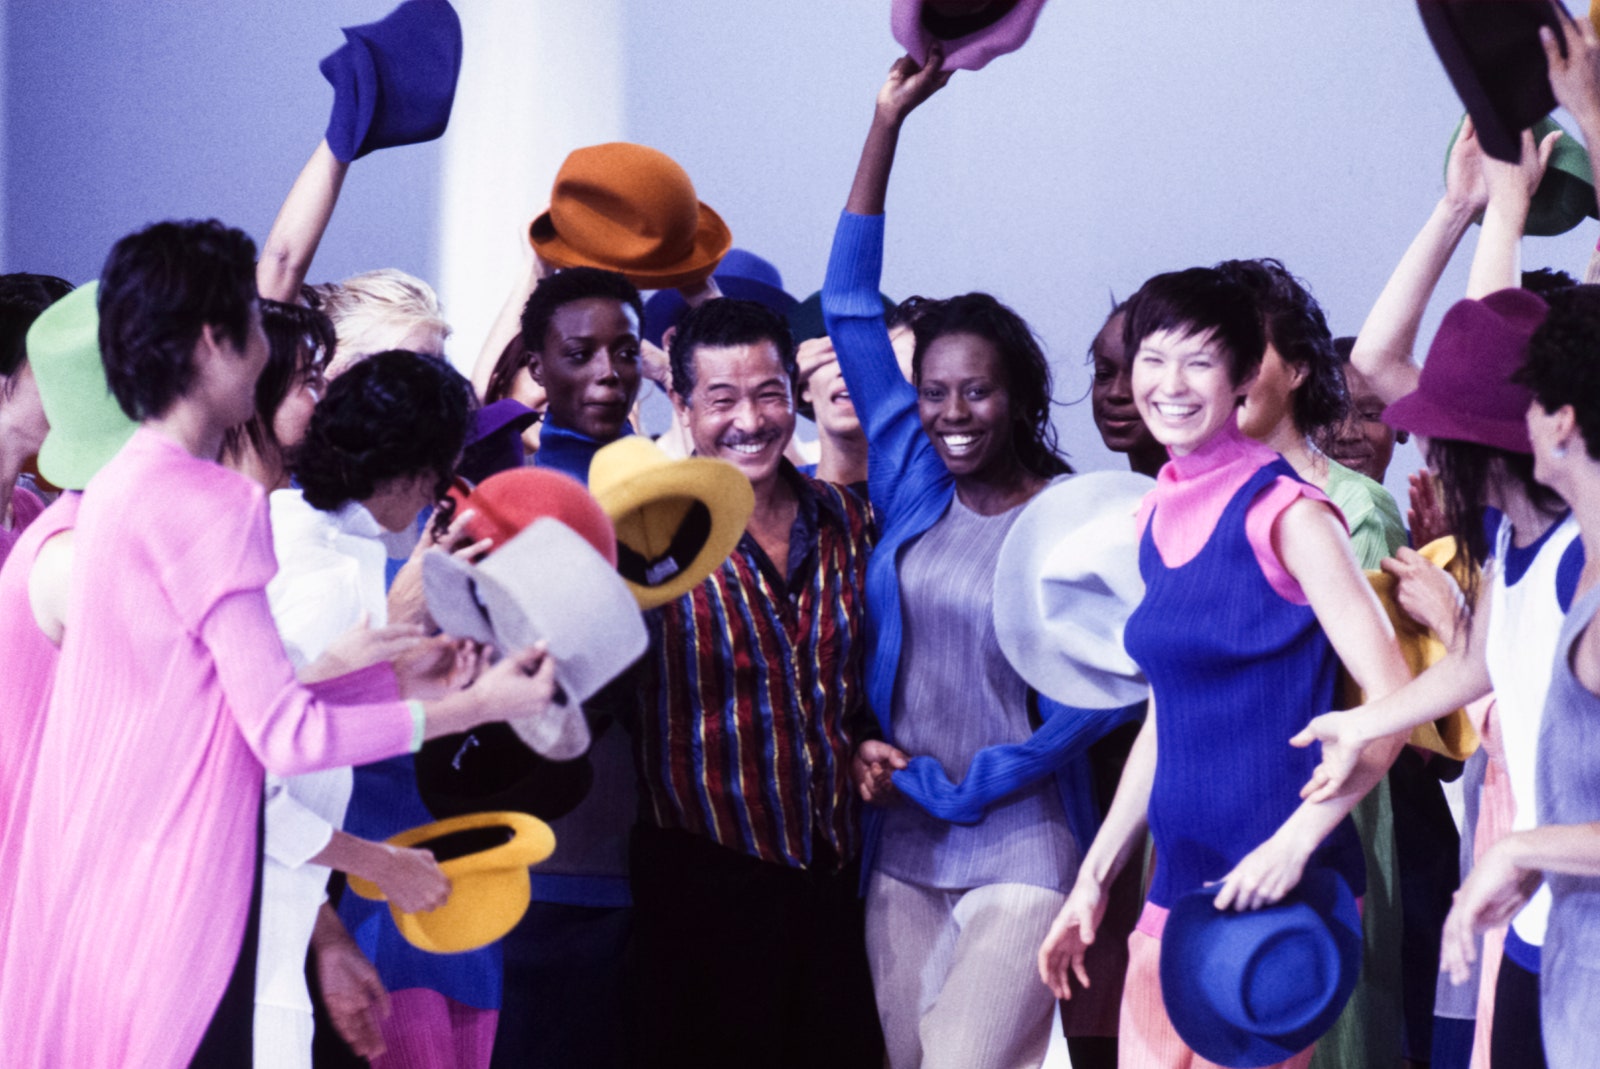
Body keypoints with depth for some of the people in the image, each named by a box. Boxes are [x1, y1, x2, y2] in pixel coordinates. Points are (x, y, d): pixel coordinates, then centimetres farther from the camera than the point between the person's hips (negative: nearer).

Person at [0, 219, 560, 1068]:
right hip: (175, 895, -9)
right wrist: (478, 704, -12)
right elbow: (288, 734, -18)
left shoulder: (115, 489, 11)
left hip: (96, 870, 9)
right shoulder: (209, 504, -16)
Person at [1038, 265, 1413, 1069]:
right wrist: (1094, 878, 17)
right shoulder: (1157, 520, 11)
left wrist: (1294, 844, -23)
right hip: (1177, 883, 7)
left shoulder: (1284, 514, -11)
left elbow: (1393, 697, -17)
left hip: (1271, 888, -7)